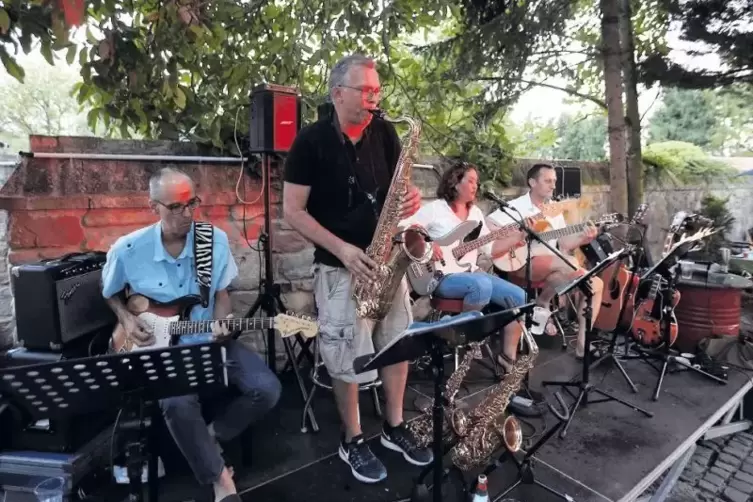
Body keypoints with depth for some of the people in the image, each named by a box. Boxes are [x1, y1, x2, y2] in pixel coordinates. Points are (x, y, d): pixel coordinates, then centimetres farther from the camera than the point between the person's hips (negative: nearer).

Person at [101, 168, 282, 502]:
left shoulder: (216, 240, -6)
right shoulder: (127, 250, -9)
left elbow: (221, 294, 4)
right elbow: (110, 293, 12)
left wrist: (220, 325, -13)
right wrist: (126, 319, -4)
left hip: (209, 340, 2)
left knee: (267, 389, -16)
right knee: (178, 404, -32)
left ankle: (210, 438, 11)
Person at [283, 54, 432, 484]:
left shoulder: (385, 133, 4)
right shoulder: (311, 141, -9)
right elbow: (293, 210, -10)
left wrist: (412, 198, -12)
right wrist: (341, 249, -19)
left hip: (387, 258, 5)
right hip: (340, 265, -5)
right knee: (348, 357, 4)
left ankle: (395, 426, 33)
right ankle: (353, 441, 26)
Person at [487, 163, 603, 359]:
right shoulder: (516, 207, -6)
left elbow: (564, 244, 15)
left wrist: (584, 238, -4)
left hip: (554, 267, 8)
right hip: (522, 264, -8)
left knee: (596, 283, -3)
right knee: (567, 264, -34)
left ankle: (582, 344, -2)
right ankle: (541, 304, -9)